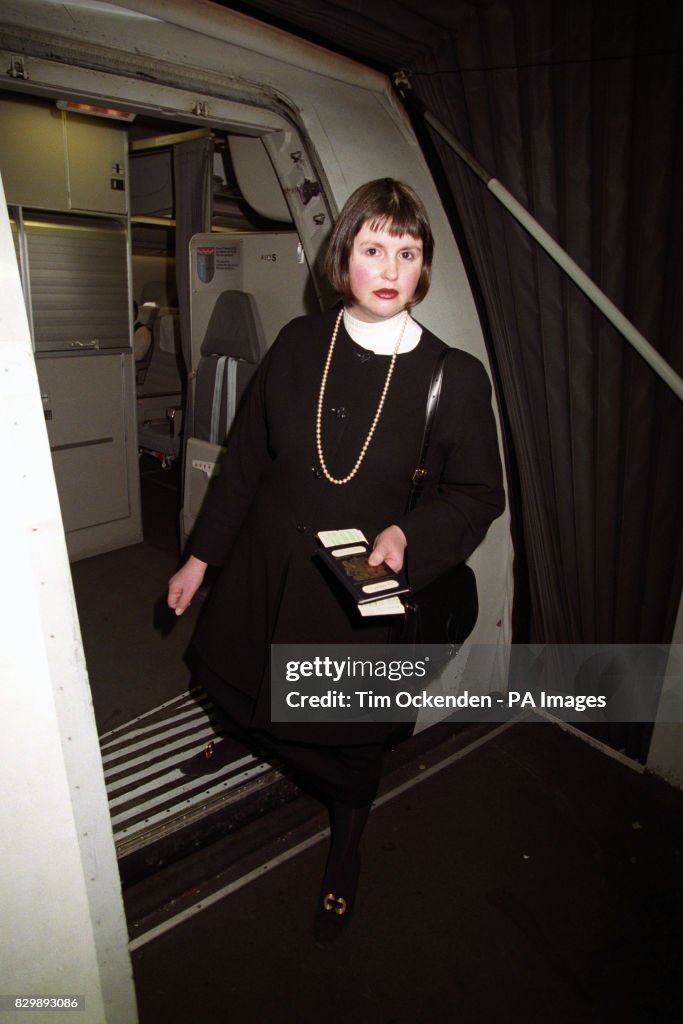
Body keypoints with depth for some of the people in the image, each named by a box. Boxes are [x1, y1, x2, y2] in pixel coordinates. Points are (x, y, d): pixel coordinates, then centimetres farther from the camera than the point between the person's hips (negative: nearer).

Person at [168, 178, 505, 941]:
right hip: (262, 571, 3)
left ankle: (345, 855, 49)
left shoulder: (454, 377, -14)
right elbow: (243, 460, 0)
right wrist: (200, 558, 5)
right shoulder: (298, 345, -6)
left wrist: (406, 534, -23)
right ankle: (250, 737, 62)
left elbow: (478, 494, -5)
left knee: (347, 735, 15)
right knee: (229, 678, 21)